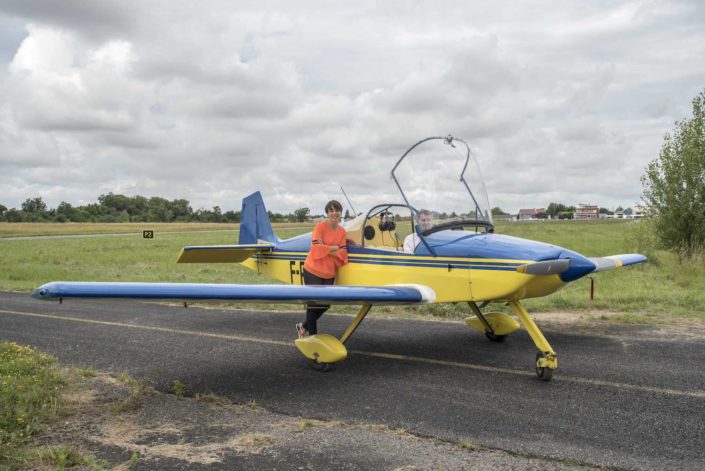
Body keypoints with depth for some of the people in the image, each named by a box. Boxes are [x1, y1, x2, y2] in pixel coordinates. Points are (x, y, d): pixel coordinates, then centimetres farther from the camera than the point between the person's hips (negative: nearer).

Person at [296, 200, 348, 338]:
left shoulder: (342, 232, 4)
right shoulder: (320, 226, -12)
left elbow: (343, 254, 0)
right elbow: (316, 249, -19)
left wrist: (327, 249, -14)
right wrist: (334, 248, -11)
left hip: (329, 274, 6)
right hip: (313, 271, -6)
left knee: (325, 304, 13)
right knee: (314, 304, 4)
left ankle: (304, 326, 35)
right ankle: (312, 335, 19)